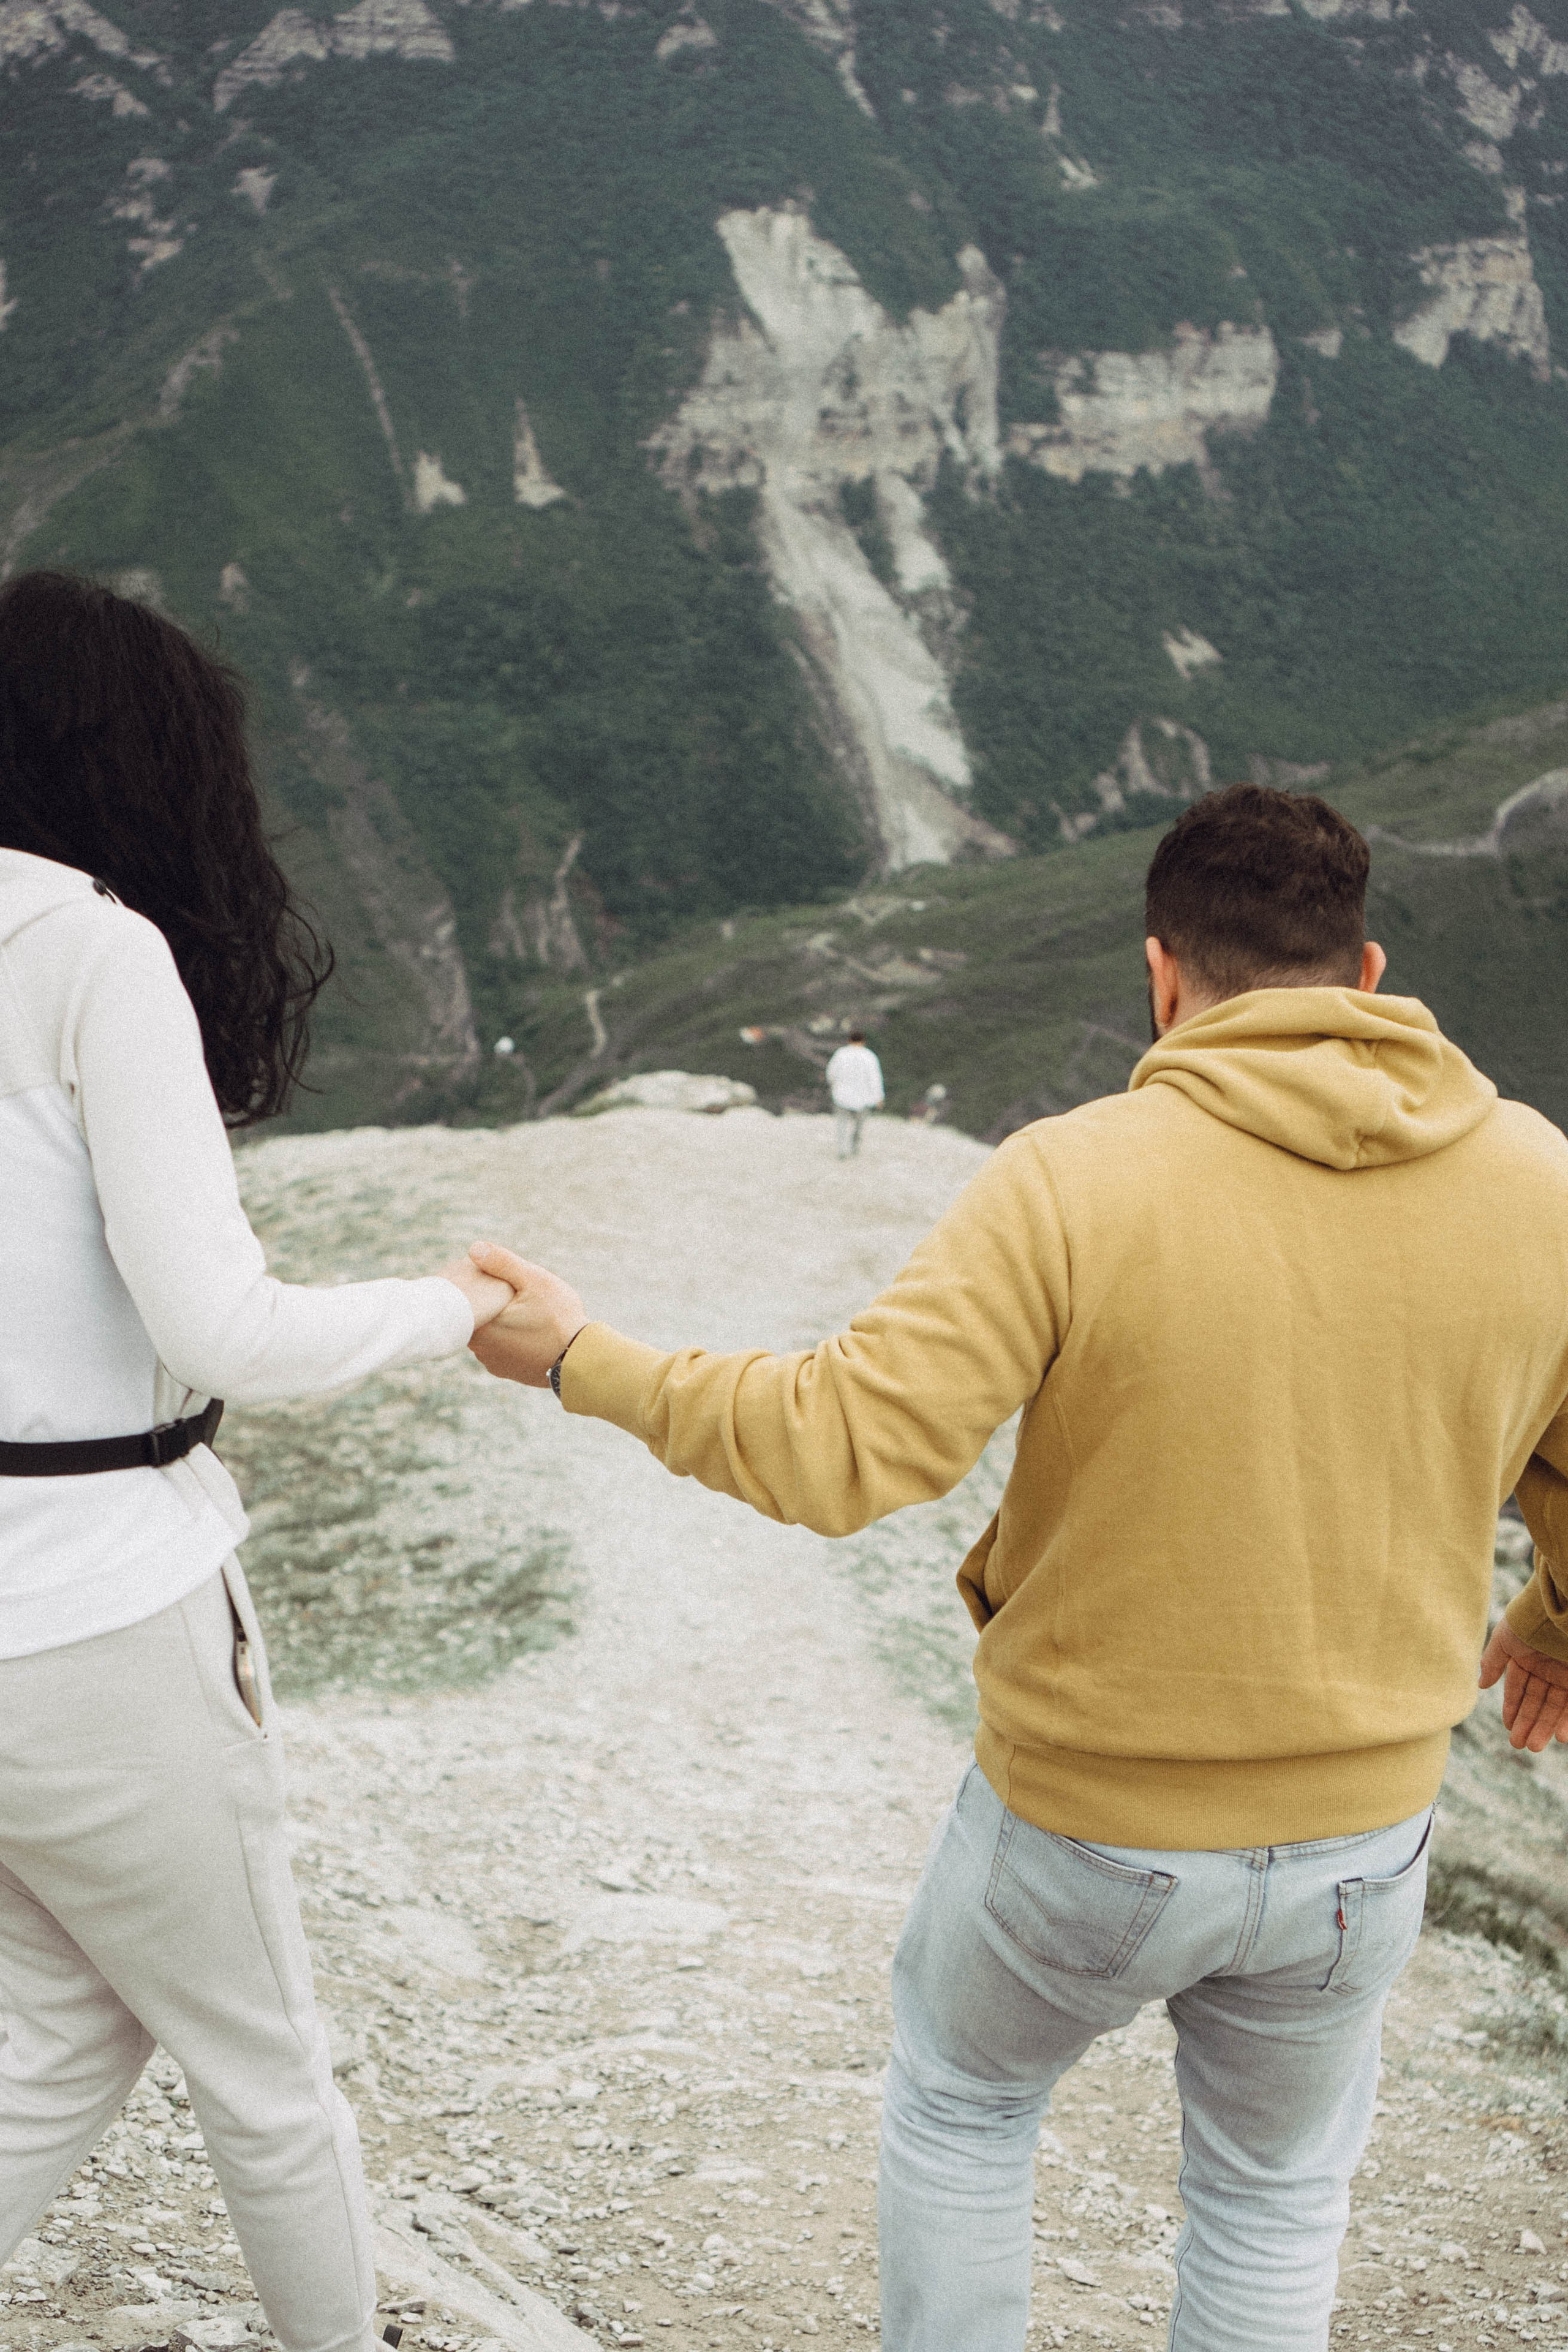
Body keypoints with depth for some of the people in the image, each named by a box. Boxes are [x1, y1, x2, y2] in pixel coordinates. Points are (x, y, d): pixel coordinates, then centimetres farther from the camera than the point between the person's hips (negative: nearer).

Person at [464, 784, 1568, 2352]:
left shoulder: (1074, 1181, -21)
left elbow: (843, 1449, -24)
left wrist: (586, 1367, -11)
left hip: (1084, 1825, -2)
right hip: (1358, 1834, 3)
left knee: (956, 2108, 27)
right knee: (1275, 2194, 27)